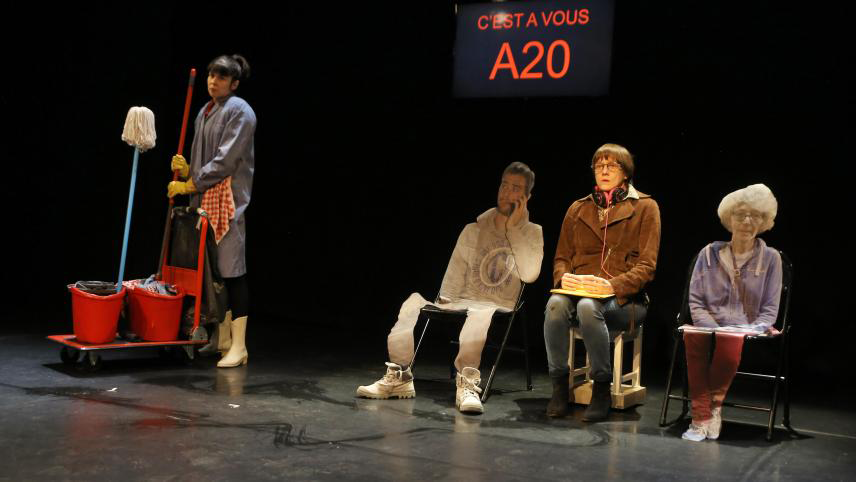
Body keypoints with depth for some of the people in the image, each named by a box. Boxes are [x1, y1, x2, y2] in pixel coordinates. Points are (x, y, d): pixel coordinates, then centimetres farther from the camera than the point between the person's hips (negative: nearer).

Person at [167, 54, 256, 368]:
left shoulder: (239, 110, -8)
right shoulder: (205, 111, 17)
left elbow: (226, 160, -16)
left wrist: (190, 185, -12)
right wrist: (186, 171, 2)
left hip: (228, 197, -8)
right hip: (205, 197, 8)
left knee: (231, 266, -10)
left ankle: (238, 346, -8)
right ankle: (222, 336, 21)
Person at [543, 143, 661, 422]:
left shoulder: (645, 208, 5)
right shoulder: (578, 209, 17)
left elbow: (646, 266, -3)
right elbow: (561, 257, 16)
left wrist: (612, 285, -20)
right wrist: (563, 277, -8)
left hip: (624, 298, -3)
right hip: (578, 290, 3)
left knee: (588, 307, -37)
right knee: (556, 304, -33)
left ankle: (602, 389, -23)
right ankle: (560, 385, -20)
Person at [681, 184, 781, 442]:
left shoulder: (770, 258, 8)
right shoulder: (710, 254, 11)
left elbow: (769, 310, 7)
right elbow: (695, 302, 8)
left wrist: (749, 331, -11)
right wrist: (713, 327, -9)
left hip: (748, 333, -1)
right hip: (710, 328, 1)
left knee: (730, 341, -38)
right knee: (692, 335, -36)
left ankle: (714, 404, -11)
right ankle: (701, 417, -28)